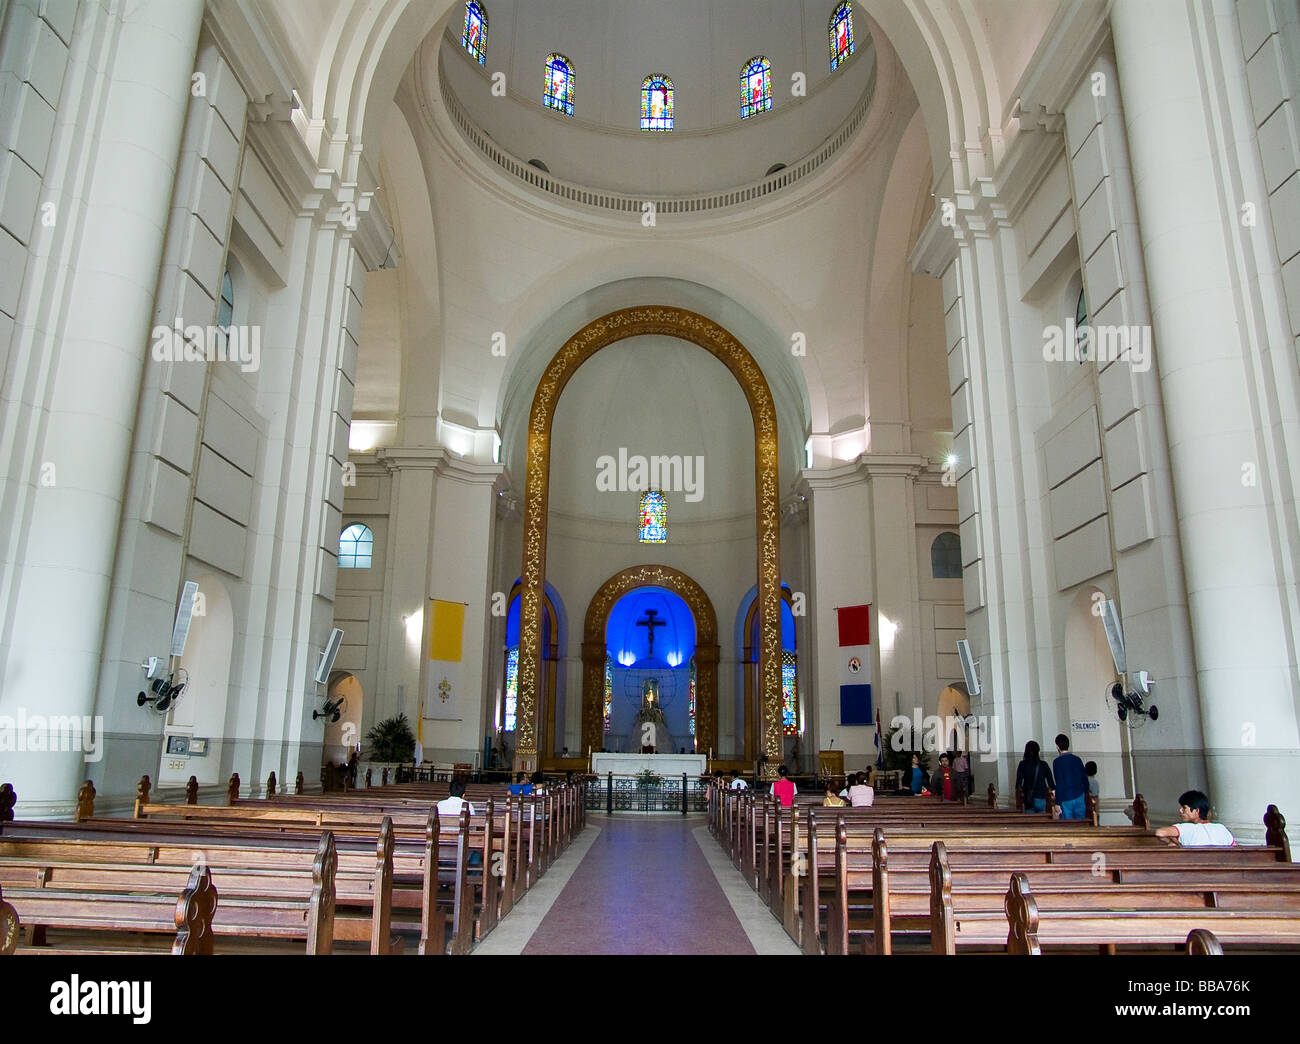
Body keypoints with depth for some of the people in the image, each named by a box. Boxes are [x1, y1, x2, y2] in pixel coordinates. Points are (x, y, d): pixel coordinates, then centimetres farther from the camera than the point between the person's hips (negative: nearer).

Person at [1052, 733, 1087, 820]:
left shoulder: (1057, 762, -10)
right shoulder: (1077, 759, 6)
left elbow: (1059, 784, -14)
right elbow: (1085, 779, 11)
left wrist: (1057, 803, -11)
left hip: (1066, 799, -5)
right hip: (1080, 797, 5)